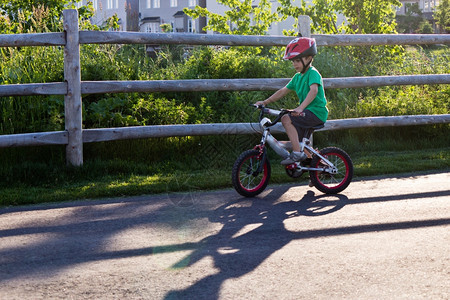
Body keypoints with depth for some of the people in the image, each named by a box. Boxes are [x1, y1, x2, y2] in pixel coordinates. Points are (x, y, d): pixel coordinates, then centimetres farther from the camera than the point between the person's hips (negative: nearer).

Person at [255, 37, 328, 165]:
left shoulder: (313, 73, -12)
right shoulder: (297, 77, 15)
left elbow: (314, 90, -30)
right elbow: (283, 91, 18)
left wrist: (300, 108, -42)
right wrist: (265, 102, 10)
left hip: (316, 111, -9)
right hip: (307, 112, 9)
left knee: (286, 119, -24)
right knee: (297, 139, 13)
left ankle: (297, 153, -23)